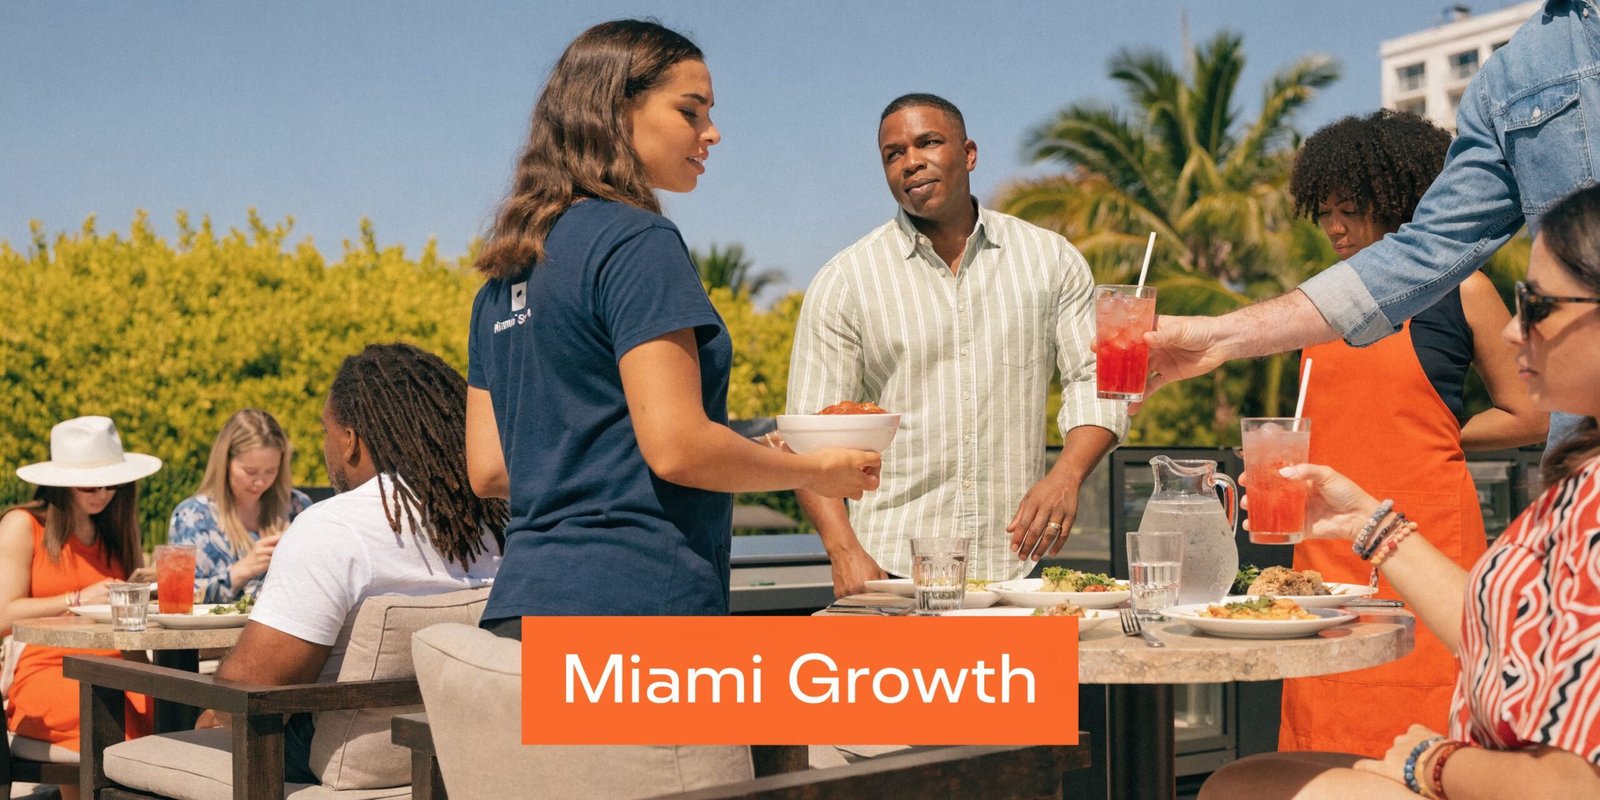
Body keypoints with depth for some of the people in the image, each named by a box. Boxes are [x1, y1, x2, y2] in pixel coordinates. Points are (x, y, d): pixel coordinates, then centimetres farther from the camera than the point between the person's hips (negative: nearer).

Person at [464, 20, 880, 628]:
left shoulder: (507, 272, 15)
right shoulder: (635, 241, -10)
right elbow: (677, 447, -17)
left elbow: (489, 470, 15)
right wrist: (815, 470, 0)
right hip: (638, 599, -9)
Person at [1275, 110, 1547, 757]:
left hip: (1424, 538, -4)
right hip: (1329, 548, 4)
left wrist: (1431, 437, 4)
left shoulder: (1461, 293, 1)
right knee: (1325, 748, 2)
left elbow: (1529, 417, 4)